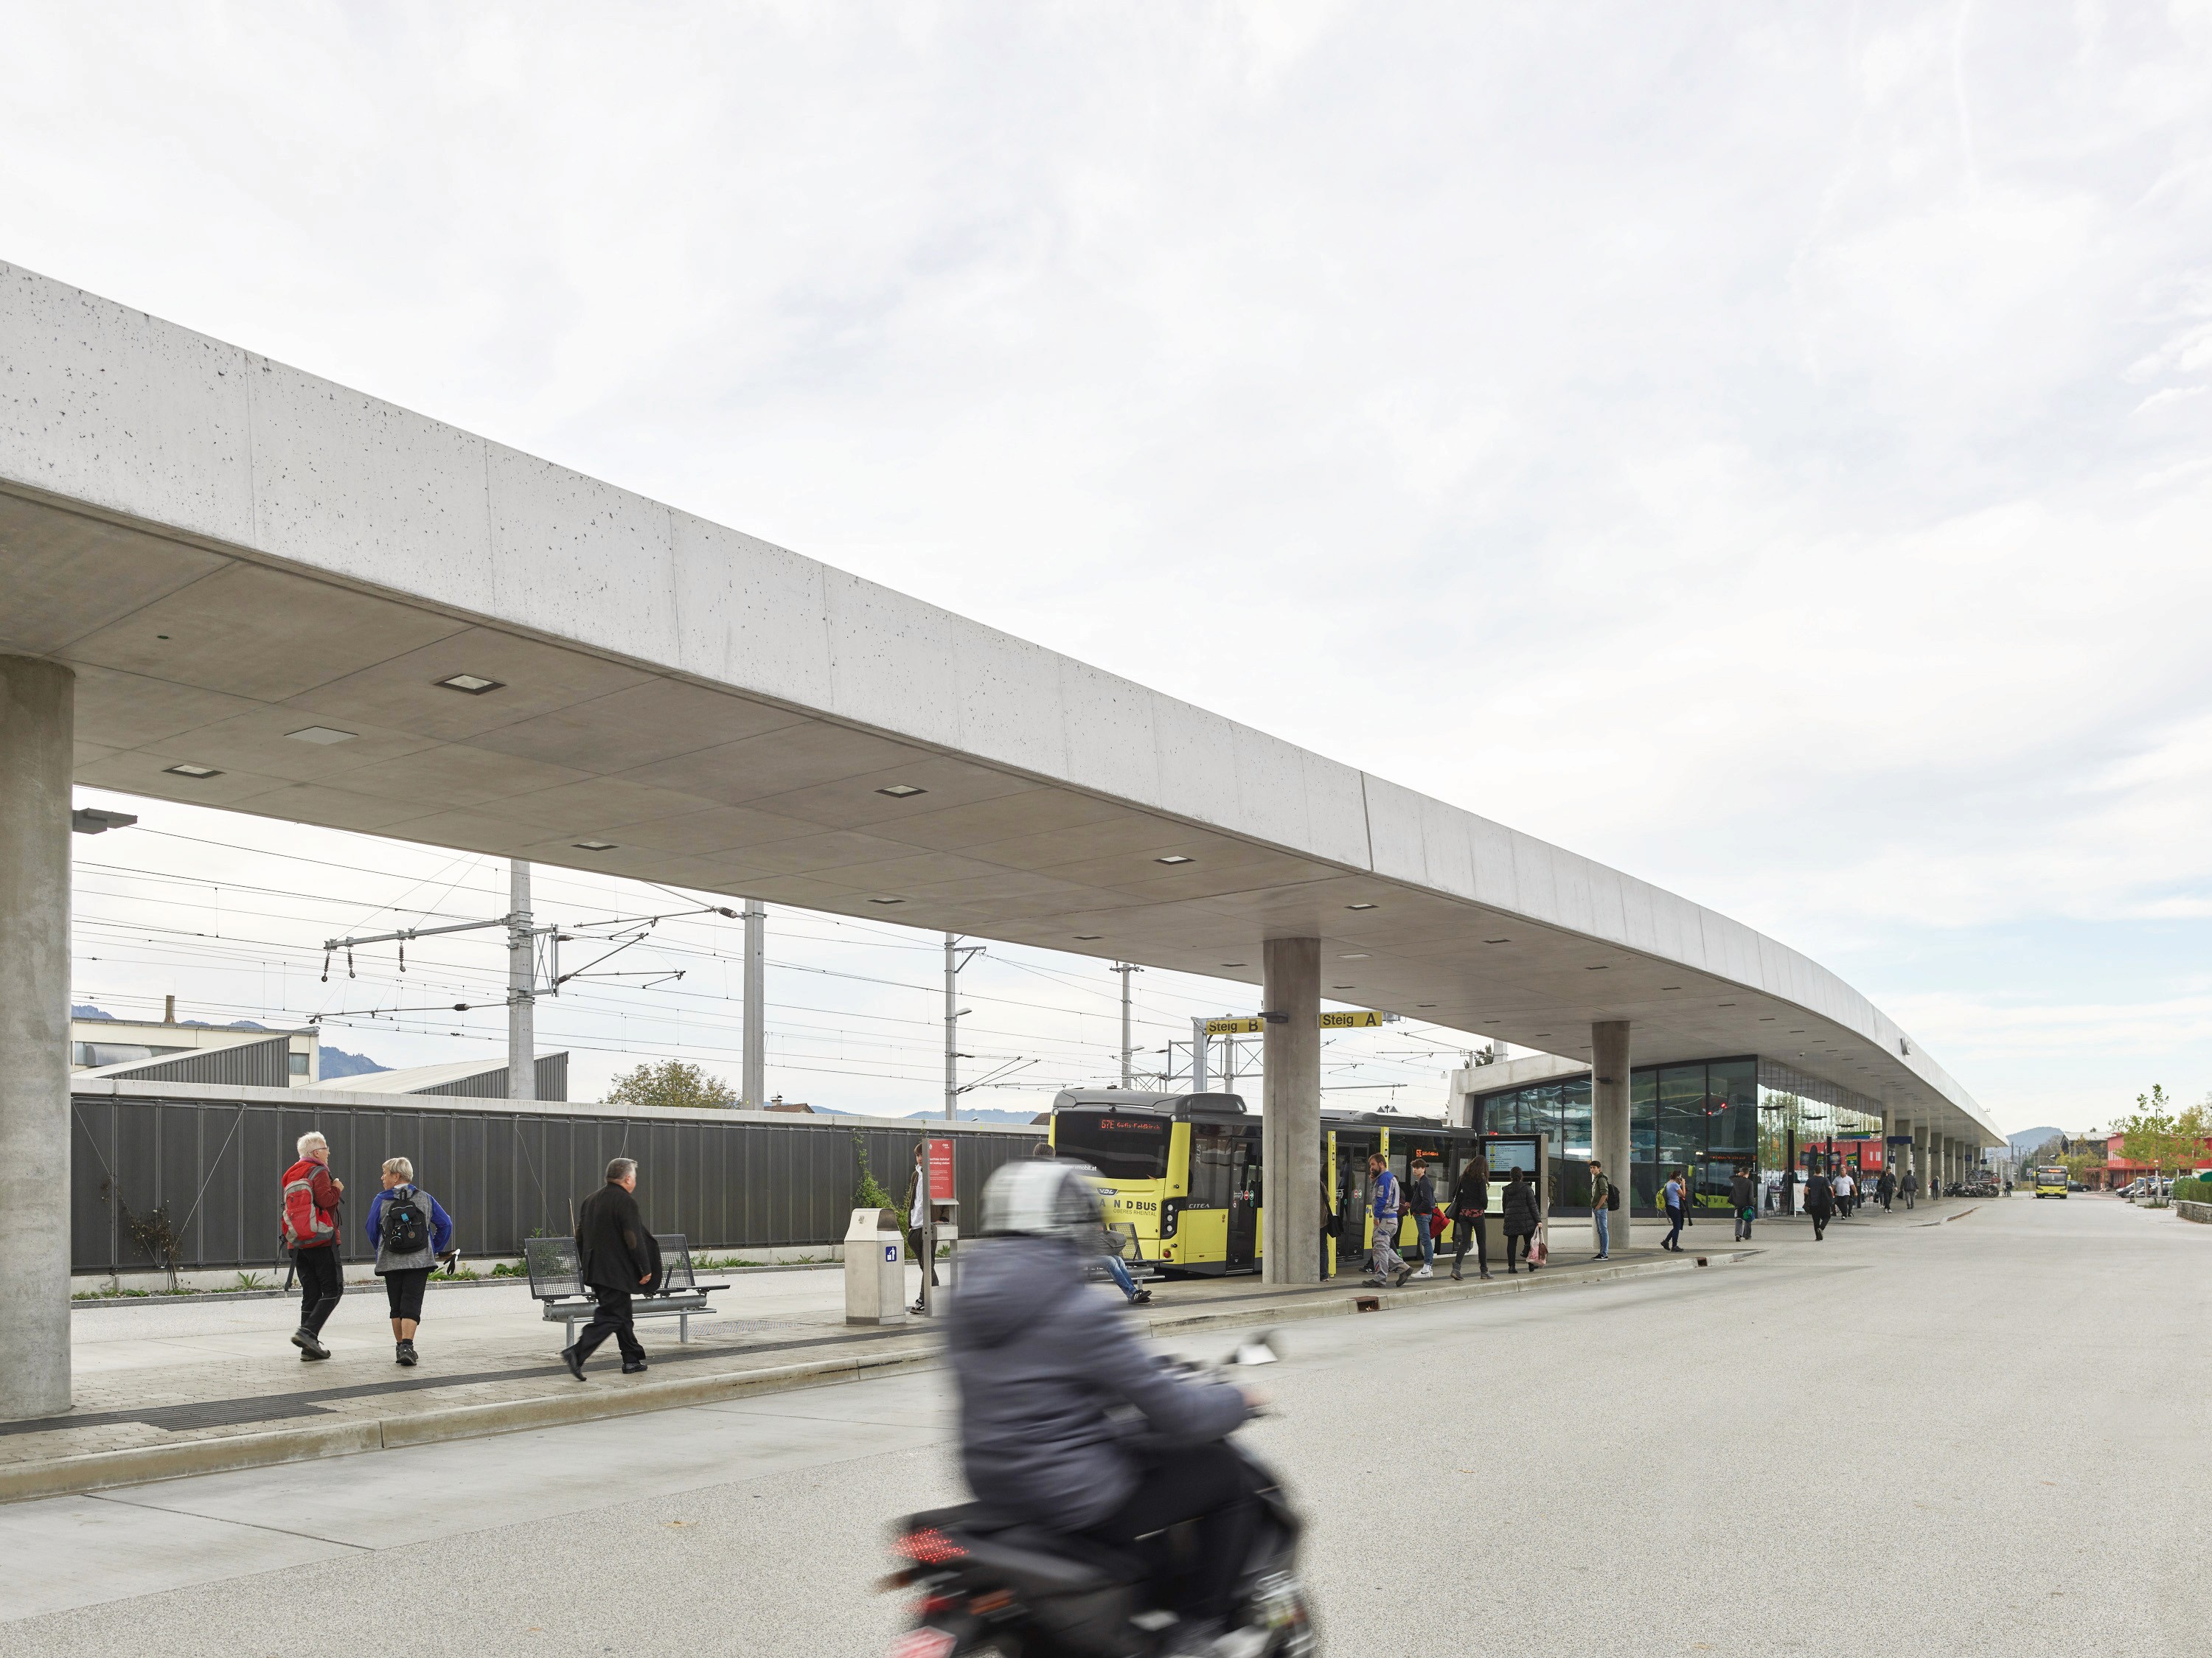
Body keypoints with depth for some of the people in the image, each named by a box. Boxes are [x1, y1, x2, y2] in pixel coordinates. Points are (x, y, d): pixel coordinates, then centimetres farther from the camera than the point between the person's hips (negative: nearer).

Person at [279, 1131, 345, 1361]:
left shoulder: (291, 1175, 19)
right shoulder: (319, 1172, -7)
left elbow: (289, 1207, 22)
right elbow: (326, 1199, -20)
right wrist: (337, 1188, -4)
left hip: (298, 1244, 8)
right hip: (320, 1240, -8)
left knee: (310, 1293, 10)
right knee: (333, 1290, -3)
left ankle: (309, 1346, 6)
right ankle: (308, 1332, -18)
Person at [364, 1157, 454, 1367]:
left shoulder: (380, 1201, -2)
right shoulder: (425, 1199, 3)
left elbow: (372, 1232, 5)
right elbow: (446, 1224, 5)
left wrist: (380, 1252, 23)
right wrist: (434, 1250, 14)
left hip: (391, 1263, 0)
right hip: (420, 1262, 0)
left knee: (397, 1307, 12)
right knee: (412, 1305, -3)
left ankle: (400, 1347, 16)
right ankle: (407, 1346, -19)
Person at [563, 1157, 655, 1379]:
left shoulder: (590, 1200, 11)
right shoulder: (625, 1202, -14)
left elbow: (580, 1236, 16)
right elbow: (634, 1240, -17)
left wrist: (585, 1266, 24)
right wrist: (645, 1269, -10)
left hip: (594, 1268, 9)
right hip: (616, 1272, -9)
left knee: (622, 1314, 17)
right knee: (610, 1317, -6)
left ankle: (632, 1360, 22)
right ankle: (577, 1353, -17)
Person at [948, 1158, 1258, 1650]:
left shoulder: (968, 1306, 3)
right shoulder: (1077, 1313, -21)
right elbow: (1179, 1414, -18)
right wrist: (1235, 1401, 3)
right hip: (1076, 1495, -8)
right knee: (1230, 1475, 6)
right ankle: (1198, 1631, 11)